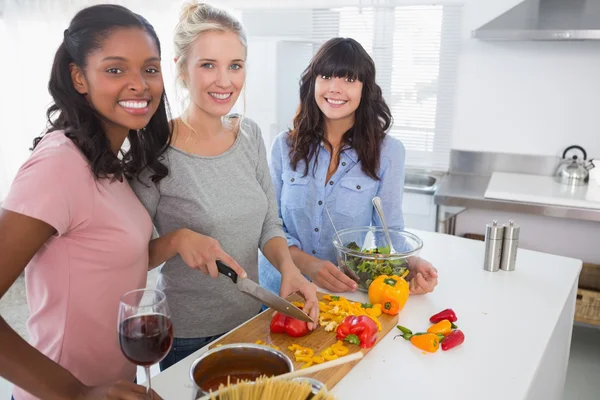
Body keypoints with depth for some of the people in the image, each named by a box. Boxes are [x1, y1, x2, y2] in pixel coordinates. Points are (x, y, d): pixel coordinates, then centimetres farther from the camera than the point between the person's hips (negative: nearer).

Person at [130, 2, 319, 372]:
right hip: (188, 337, -5)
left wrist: (289, 268, -16)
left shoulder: (250, 134, -3)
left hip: (251, 319, 5)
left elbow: (269, 225, 1)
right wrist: (177, 239, -30)